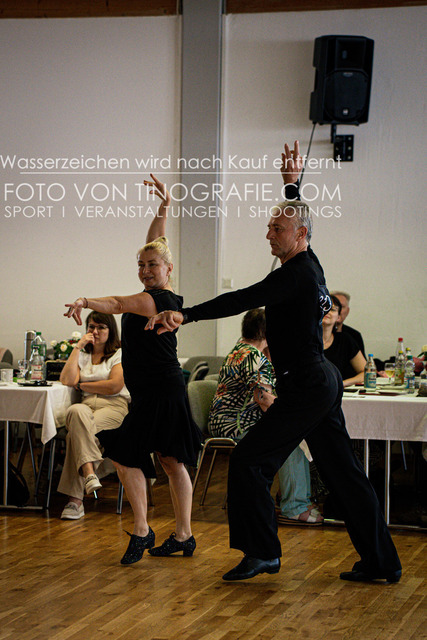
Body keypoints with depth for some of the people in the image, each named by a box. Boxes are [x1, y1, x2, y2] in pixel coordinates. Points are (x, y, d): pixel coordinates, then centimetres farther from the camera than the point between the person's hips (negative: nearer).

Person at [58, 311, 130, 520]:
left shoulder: (120, 354, 11)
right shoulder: (82, 355, 23)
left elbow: (115, 386, -5)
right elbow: (67, 380, 3)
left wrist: (82, 385, 3)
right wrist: (78, 347, 4)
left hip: (114, 407, -3)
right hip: (87, 406, 3)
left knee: (77, 432, -34)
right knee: (76, 411, -37)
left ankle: (75, 500, -40)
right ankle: (89, 473, -50)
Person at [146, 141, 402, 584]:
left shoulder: (296, 274, -16)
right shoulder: (310, 265, 11)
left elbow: (242, 300, -26)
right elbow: (296, 217, 32)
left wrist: (185, 316, -31)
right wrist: (292, 185, 37)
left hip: (306, 388, -10)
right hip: (322, 381, 10)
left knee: (249, 460, -5)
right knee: (342, 473, 11)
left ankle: (262, 550, 0)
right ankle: (381, 562, 15)